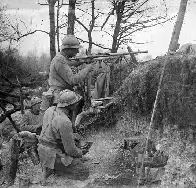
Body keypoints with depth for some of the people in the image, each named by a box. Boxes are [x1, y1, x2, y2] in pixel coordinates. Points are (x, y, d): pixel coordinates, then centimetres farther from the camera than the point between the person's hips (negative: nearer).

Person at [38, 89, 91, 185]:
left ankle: (51, 166, 9)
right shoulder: (65, 122, -29)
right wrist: (81, 152, 1)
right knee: (84, 173, -4)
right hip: (53, 155, -9)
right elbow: (70, 150, -21)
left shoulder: (50, 110, -3)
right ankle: (52, 167, -5)